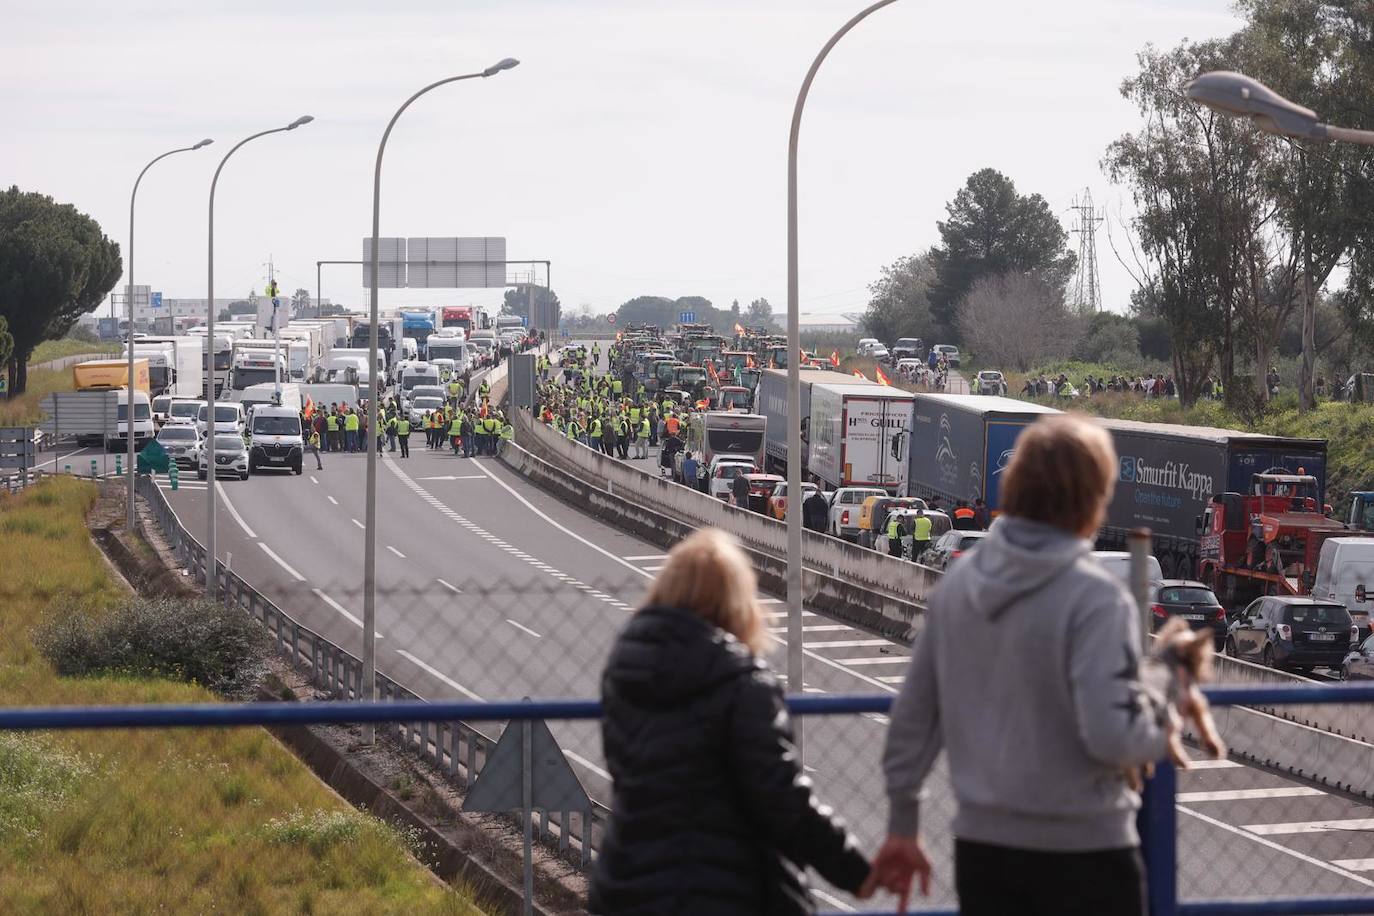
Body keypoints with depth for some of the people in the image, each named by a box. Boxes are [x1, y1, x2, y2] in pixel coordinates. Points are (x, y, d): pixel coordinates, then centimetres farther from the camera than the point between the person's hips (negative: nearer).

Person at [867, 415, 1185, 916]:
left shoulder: (958, 583, 4)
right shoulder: (1094, 597, -16)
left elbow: (914, 713, 10)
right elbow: (1113, 736, -23)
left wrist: (901, 826, 18)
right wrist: (1158, 683, -3)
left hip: (982, 845, 6)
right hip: (1083, 853, -6)